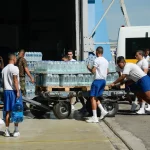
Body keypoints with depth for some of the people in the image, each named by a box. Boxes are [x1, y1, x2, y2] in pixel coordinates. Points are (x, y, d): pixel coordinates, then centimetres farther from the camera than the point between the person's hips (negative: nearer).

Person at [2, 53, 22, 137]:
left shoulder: (4, 69, 13)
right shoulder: (14, 68, -10)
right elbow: (15, 81, -16)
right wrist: (18, 92, -16)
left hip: (6, 91, 6)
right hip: (14, 90, -6)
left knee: (8, 112, 8)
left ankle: (7, 131, 8)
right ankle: (16, 131, 1)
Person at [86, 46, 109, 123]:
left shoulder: (97, 60, -11)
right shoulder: (106, 61, 14)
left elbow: (93, 71, -14)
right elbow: (107, 71, 20)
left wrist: (89, 68, 5)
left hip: (98, 80, -9)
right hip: (103, 80, 9)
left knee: (93, 98, -7)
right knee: (95, 97, 18)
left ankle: (94, 117, -10)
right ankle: (103, 111, 6)